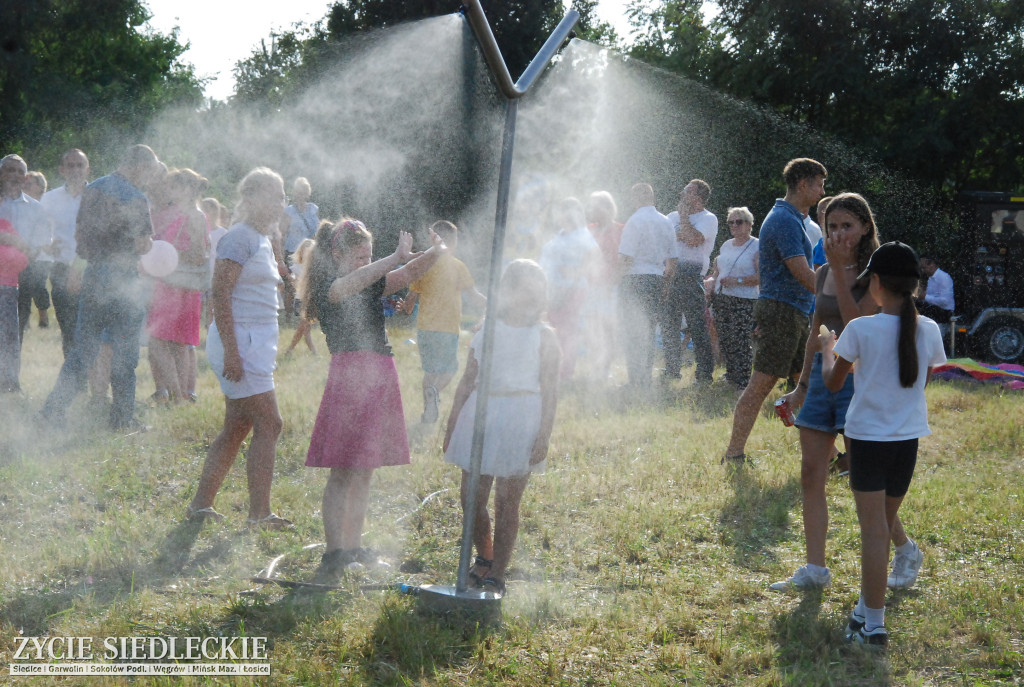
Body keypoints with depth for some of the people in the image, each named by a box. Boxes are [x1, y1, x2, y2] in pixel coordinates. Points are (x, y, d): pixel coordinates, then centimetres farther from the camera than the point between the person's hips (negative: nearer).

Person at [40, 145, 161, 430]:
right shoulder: (135, 198, -13)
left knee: (83, 347, 11)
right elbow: (142, 246, -16)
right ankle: (122, 416, 9)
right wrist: (151, 243, 5)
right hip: (122, 280, -6)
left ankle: (54, 407, 6)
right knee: (124, 351, 4)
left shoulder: (92, 189, 9)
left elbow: (78, 234, 15)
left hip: (92, 276, 6)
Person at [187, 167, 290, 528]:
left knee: (236, 428, 10)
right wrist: (231, 351, -24)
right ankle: (260, 514, -6)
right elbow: (220, 294, -19)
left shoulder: (263, 241, 17)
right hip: (241, 343, -10)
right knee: (268, 424, -9)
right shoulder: (239, 238, -12)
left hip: (256, 346, 10)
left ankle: (200, 505, 16)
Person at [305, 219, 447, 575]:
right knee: (341, 473, -8)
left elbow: (411, 272, 6)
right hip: (349, 374, -7)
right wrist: (397, 256, -30)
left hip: (380, 377, 7)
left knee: (364, 471, 11)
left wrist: (435, 252, -14)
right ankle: (333, 552, -6)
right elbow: (354, 282, -24)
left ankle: (353, 546, 18)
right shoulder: (326, 287, -2)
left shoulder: (373, 285, 18)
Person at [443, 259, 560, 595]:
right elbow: (467, 381, 13)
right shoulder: (485, 331, 9)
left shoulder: (544, 337, 0)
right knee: (471, 498, 5)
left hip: (521, 418, -3)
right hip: (480, 416, 3)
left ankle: (496, 575, 10)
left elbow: (549, 390, -2)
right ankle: (484, 556, 30)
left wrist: (544, 436, -9)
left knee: (507, 502, 1)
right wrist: (452, 425, 11)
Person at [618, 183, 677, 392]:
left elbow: (625, 258, -15)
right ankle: (646, 380, 15)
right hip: (656, 279, 6)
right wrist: (666, 285, 20)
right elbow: (672, 261, 13)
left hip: (635, 280, -6)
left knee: (632, 330, -2)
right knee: (649, 330, 13)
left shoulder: (635, 221, -10)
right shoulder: (666, 222, 11)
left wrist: (620, 278, -2)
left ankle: (636, 380, -5)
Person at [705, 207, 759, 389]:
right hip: (721, 299, 7)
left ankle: (743, 381, -5)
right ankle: (730, 375, 18)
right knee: (724, 340, 7)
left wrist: (738, 280, -18)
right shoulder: (726, 245, 18)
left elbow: (762, 276, -12)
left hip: (744, 301, -7)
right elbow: (716, 270, 27)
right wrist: (712, 281, 7)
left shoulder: (757, 247, -4)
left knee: (739, 341, -11)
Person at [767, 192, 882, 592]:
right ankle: (815, 569, 11)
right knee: (811, 474, 5)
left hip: (858, 376, -7)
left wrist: (841, 269, -22)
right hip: (823, 373, 7)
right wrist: (802, 385, 21)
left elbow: (856, 324, -22)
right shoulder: (824, 274, 11)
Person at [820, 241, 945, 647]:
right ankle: (868, 608, 30)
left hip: (868, 436, -4)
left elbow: (833, 383, 1)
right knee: (884, 519, 19)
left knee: (874, 529, -3)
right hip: (908, 437, 4)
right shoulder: (928, 330, -2)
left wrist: (827, 350, 20)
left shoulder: (860, 329, -13)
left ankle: (873, 625, -1)